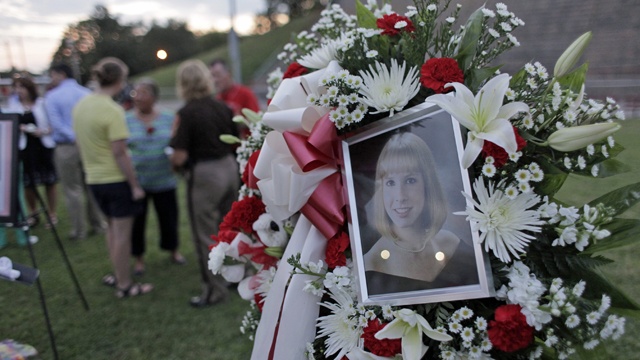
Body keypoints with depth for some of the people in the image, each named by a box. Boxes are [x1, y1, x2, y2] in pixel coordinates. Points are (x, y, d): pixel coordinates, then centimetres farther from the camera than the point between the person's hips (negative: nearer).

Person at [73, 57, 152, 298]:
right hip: (117, 179, -8)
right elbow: (120, 154, -21)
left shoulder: (81, 105, 4)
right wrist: (135, 185, -14)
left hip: (94, 178, 8)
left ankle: (117, 275, 35)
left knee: (113, 228, 22)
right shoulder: (113, 110, -20)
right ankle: (125, 285, 15)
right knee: (122, 233, 4)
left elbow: (82, 144, 12)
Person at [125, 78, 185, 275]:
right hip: (136, 181, -1)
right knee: (136, 220, 8)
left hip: (164, 181, 1)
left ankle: (173, 250, 37)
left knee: (169, 218, 12)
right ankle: (139, 257, 29)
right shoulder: (126, 120, -2)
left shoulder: (168, 118, 2)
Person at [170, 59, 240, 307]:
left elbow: (179, 157, -18)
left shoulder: (185, 114, -15)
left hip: (204, 176, -7)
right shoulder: (223, 108, 4)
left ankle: (215, 290, 17)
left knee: (206, 235, 7)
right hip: (230, 169, 7)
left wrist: (174, 163, 4)